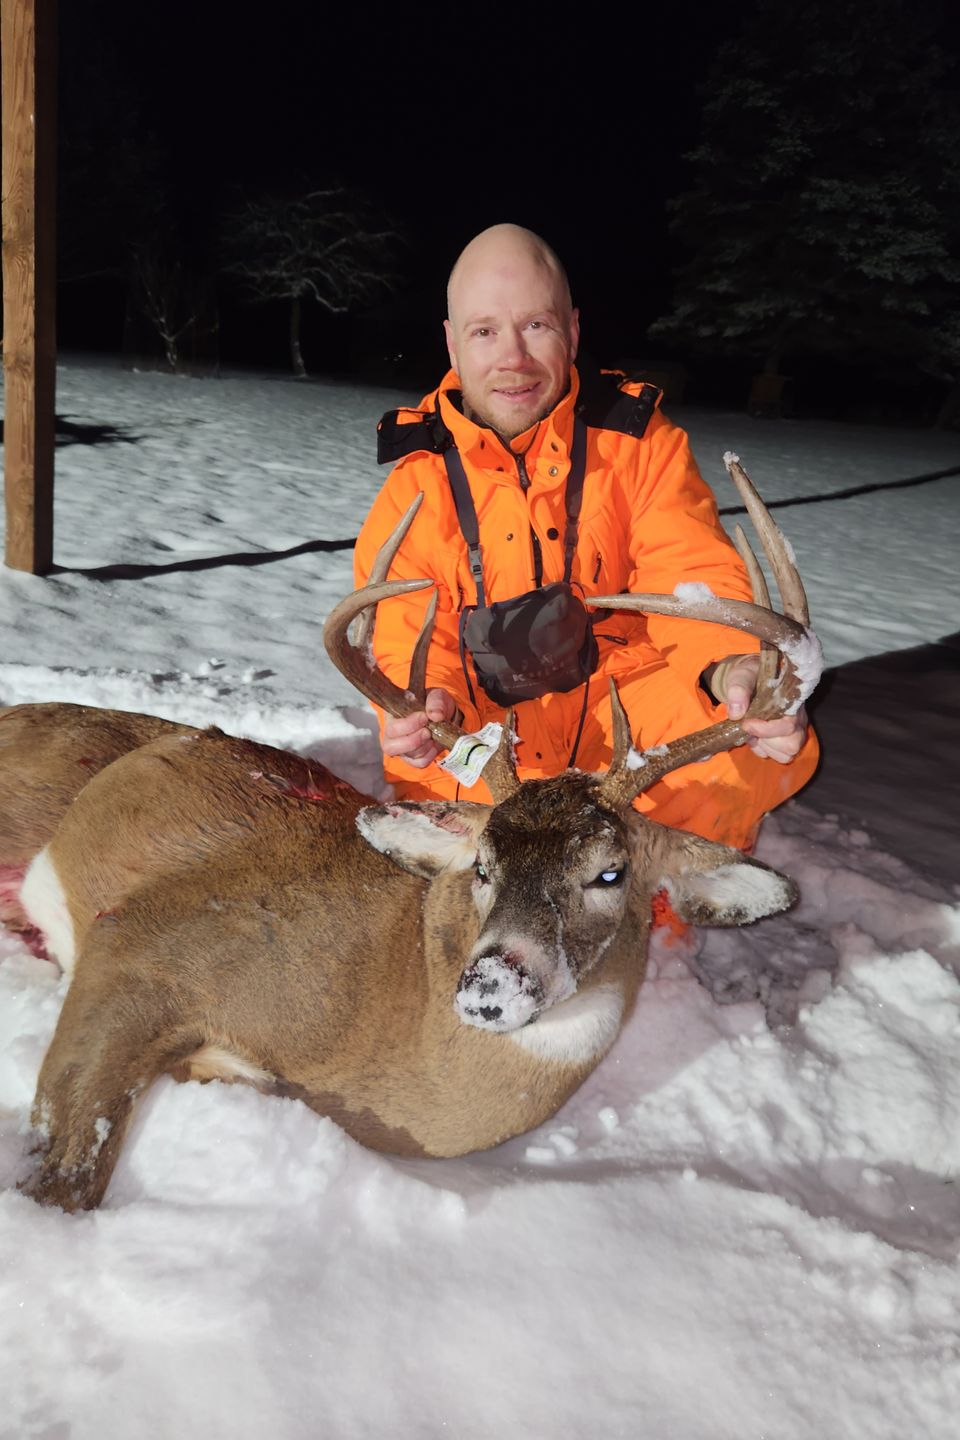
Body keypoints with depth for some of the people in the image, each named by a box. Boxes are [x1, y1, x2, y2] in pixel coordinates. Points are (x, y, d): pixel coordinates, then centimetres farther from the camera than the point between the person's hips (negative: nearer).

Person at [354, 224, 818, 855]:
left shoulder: (637, 437, -2)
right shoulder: (421, 472, -3)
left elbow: (693, 576, -14)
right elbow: (409, 634, -7)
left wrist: (732, 666, -38)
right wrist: (423, 706, -33)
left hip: (627, 689, 1)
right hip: (487, 718, 0)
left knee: (779, 746, -24)